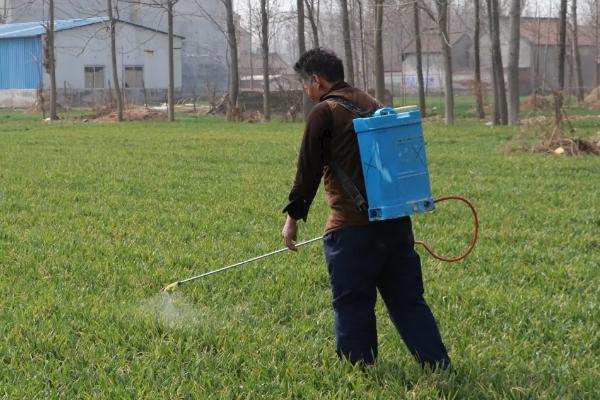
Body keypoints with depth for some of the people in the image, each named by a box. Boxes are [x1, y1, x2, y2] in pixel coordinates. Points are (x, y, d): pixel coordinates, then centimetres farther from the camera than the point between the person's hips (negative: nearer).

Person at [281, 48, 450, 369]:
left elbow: (308, 170, -7)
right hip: (395, 219, 7)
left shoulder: (324, 111, -6)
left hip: (352, 226, -7)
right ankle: (439, 366, 8)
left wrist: (293, 216, 0)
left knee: (353, 305, 2)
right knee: (408, 300, 11)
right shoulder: (371, 104, 17)